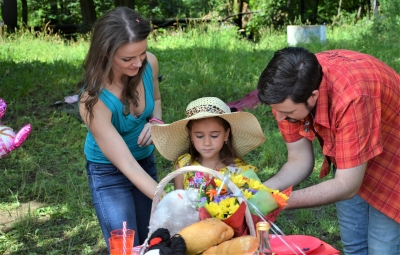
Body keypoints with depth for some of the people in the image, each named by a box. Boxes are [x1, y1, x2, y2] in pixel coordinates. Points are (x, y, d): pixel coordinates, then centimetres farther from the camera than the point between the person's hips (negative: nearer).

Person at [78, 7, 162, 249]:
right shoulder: (94, 101, -33)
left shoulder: (149, 63, -18)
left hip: (147, 161, 5)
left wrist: (155, 121, -16)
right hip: (110, 172, -5)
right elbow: (128, 167, -32)